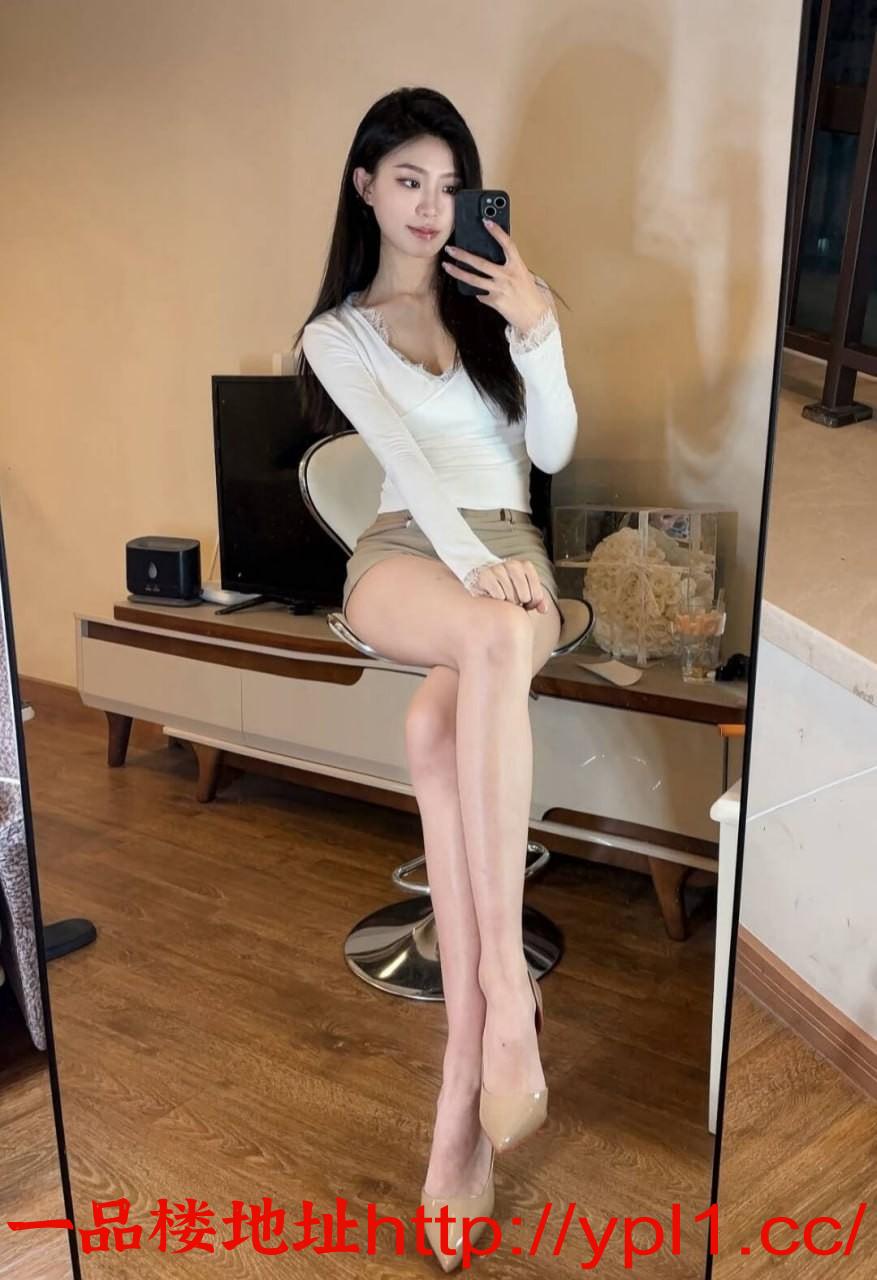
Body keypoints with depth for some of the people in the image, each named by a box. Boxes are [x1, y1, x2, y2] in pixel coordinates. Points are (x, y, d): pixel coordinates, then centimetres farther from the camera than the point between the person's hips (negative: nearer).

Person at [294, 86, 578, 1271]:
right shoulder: (337, 333, 14)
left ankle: (463, 1095, -34)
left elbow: (552, 452, 10)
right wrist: (475, 562, -18)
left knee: (440, 729, -33)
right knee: (498, 641, -39)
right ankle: (507, 986, -36)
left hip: (511, 550, 1)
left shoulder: (495, 298, 21)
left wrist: (540, 333, -4)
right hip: (407, 553, -1)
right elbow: (401, 455, -3)